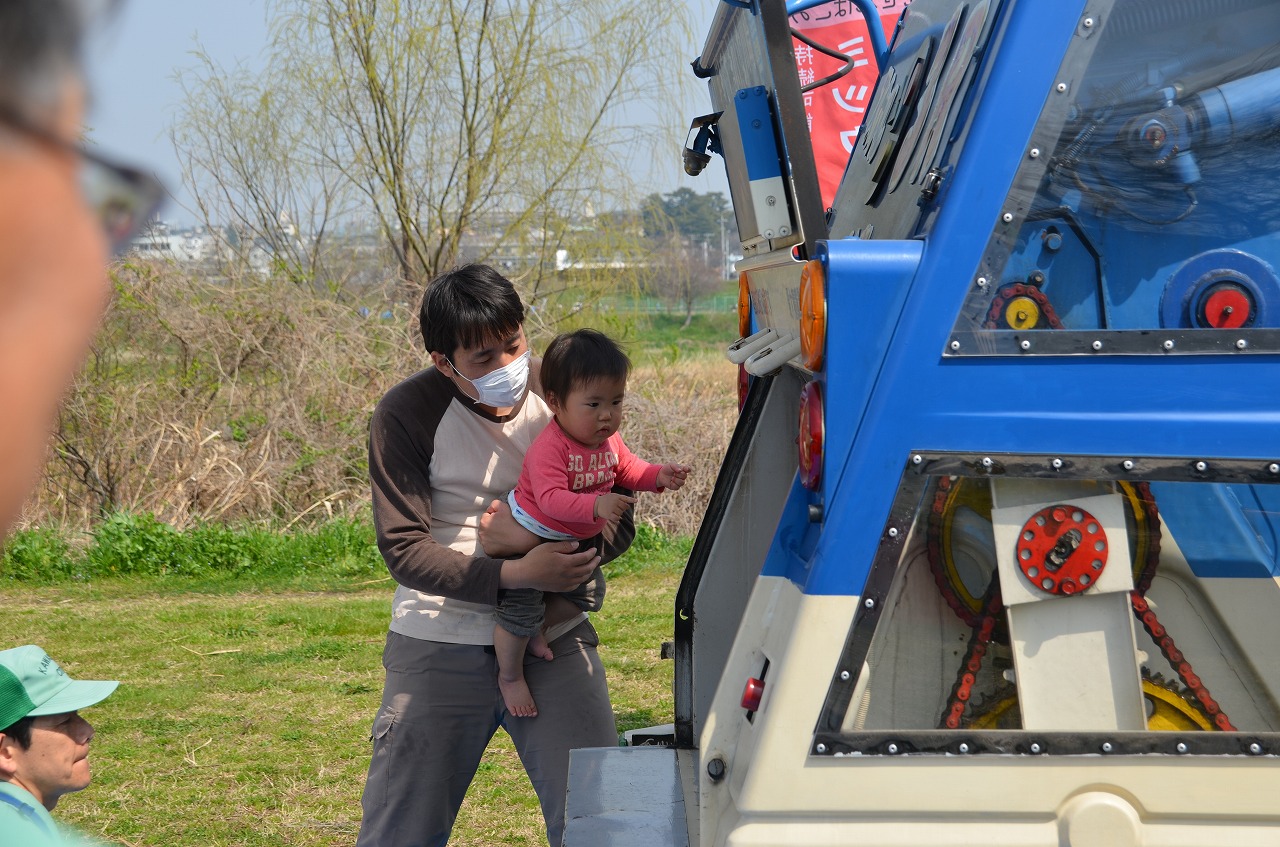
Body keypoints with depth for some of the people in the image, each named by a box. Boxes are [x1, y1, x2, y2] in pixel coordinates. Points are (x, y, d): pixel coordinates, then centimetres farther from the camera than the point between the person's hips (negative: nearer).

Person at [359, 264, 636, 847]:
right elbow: (403, 549, -12)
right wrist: (516, 574, -25)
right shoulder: (406, 415, -8)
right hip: (440, 646, -2)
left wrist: (532, 535, -17)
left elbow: (617, 525, 4)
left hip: (554, 641, 2)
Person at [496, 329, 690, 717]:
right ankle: (509, 675, 22)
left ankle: (535, 631, 37)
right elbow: (551, 498, -42)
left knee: (588, 592, 17)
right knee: (520, 608, -1)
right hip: (529, 537, -8)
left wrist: (659, 476, -8)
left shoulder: (609, 441, -6)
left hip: (572, 541, 8)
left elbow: (627, 469, 11)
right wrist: (596, 506, -54)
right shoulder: (549, 447, -33)